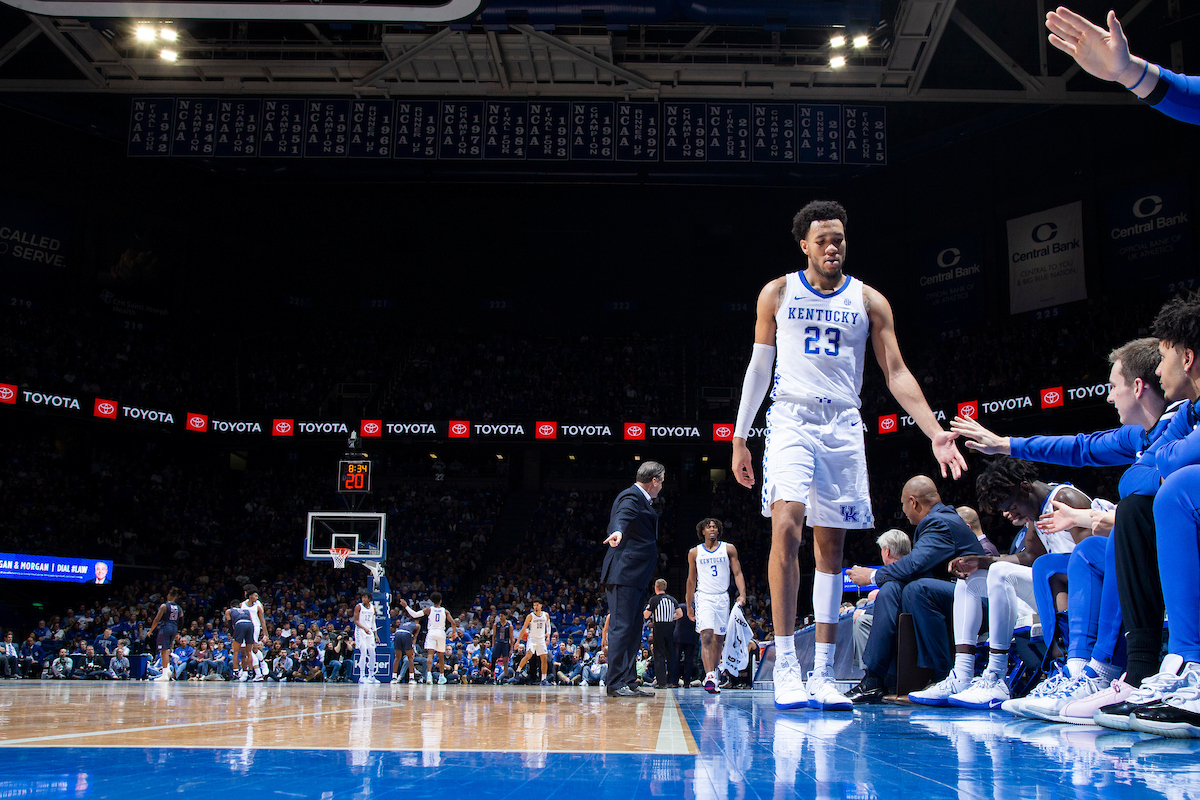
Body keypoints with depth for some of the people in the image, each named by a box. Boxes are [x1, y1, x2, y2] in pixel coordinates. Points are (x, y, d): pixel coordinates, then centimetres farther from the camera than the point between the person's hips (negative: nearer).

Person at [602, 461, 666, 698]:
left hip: (634, 576, 11)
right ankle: (616, 683, -10)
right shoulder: (631, 497, -12)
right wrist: (618, 532, -55)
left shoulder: (640, 498, 21)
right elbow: (622, 516, -35)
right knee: (621, 626, -11)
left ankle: (629, 681, 15)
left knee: (633, 630, 11)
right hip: (623, 574, -11)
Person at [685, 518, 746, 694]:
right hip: (703, 597, -2)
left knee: (719, 639, 8)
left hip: (722, 598, 2)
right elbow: (691, 580, 12)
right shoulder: (694, 552, 7)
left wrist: (742, 595, -12)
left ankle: (713, 675, 21)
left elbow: (737, 573, 4)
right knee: (706, 636, -19)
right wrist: (689, 606, 12)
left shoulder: (728, 549, 6)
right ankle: (710, 676, -29)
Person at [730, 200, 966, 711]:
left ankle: (823, 673, 9)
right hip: (791, 419, -2)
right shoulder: (778, 294, 7)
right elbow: (759, 367, 10)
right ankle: (785, 665, -18)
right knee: (786, 526, -22)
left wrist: (935, 433, -8)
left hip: (844, 427, 2)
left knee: (831, 547, 3)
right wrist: (739, 438, 6)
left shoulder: (869, 301, 8)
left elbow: (897, 374, 4)